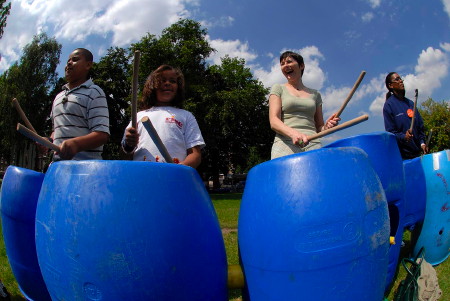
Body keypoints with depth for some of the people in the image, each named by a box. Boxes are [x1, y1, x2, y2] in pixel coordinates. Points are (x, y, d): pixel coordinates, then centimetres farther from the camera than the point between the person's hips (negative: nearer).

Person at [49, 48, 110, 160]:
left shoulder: (94, 93, -3)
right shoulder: (58, 97, 20)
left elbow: (102, 135, -14)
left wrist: (76, 143, -31)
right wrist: (49, 140, 8)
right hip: (57, 165, 7)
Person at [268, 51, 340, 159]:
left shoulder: (315, 94, 21)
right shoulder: (278, 89, 14)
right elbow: (274, 121, 0)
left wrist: (326, 127, -2)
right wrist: (293, 133, -20)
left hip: (313, 143, 2)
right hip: (285, 143, -2)